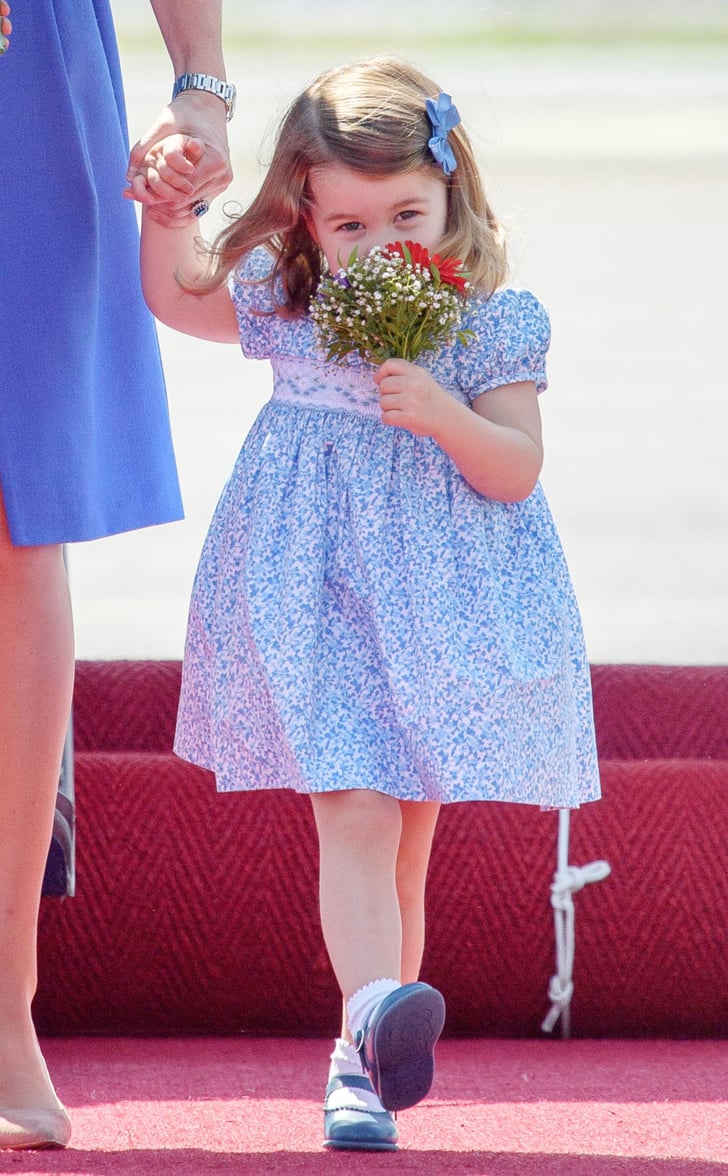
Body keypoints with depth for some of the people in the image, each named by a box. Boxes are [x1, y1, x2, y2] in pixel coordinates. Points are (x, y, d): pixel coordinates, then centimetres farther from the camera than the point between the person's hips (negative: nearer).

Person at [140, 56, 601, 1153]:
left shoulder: (491, 321, -4)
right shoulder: (285, 305, 4)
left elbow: (518, 469, -6)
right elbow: (174, 293, 21)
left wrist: (443, 413, -22)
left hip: (439, 603, 0)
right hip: (318, 598, 0)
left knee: (405, 836, 7)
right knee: (354, 817, -17)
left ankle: (364, 1058, 15)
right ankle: (375, 1016, -34)